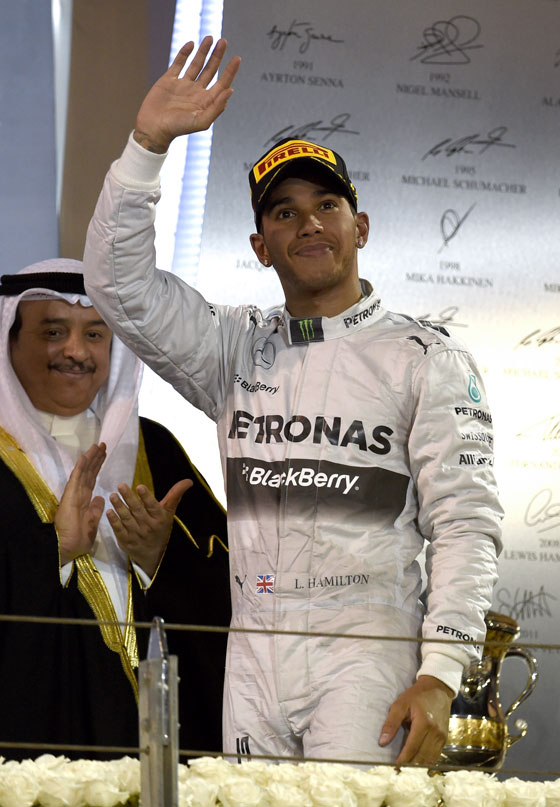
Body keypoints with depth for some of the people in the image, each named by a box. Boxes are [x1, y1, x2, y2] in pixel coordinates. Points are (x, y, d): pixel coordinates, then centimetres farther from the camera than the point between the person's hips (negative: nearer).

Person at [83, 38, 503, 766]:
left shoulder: (427, 359, 3)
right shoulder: (237, 348, 15)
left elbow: (465, 522, -3)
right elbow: (120, 283, 5)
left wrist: (439, 678, -14)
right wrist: (148, 143, -7)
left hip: (365, 653, -4)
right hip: (252, 652, 4)